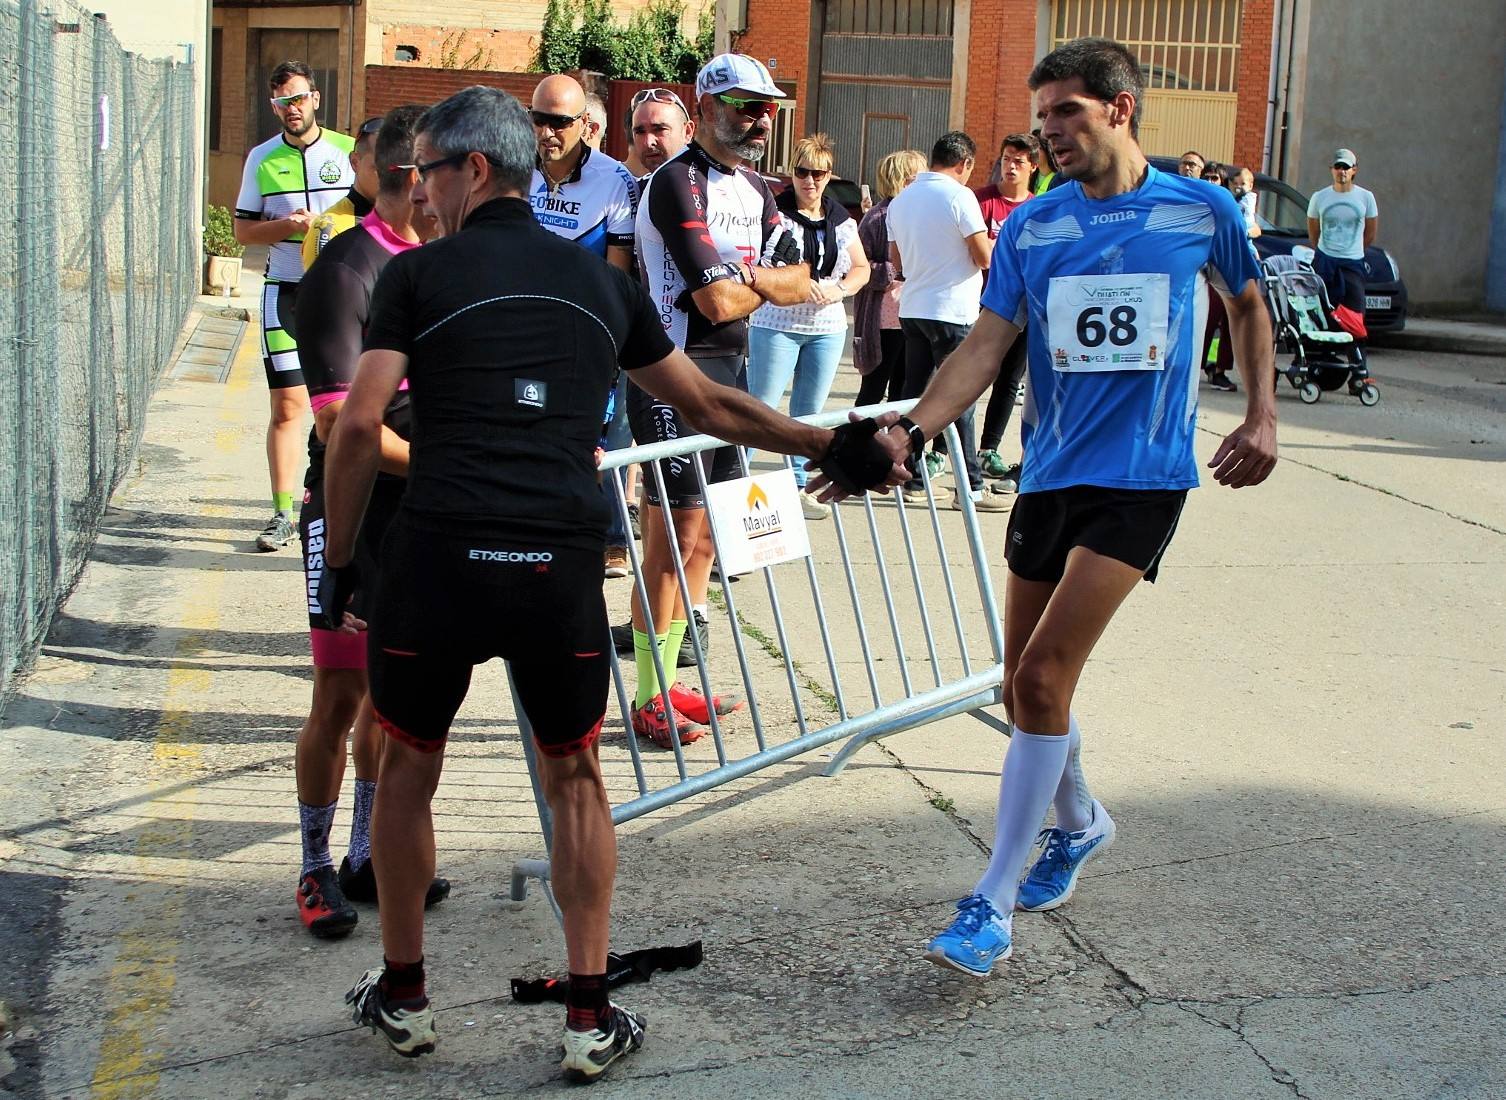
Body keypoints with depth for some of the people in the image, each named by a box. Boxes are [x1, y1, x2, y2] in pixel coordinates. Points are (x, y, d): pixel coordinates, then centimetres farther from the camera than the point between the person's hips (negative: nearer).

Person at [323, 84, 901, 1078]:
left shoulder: (417, 276, 5)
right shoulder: (603, 282, 15)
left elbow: (361, 425, -3)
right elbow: (708, 405, 20)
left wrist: (340, 556, 7)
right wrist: (830, 446, 31)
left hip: (439, 557, -2)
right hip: (563, 567, 2)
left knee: (410, 764, 19)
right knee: (575, 778, 19)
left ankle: (403, 995, 29)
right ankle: (590, 1016, 18)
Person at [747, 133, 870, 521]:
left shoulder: (840, 220, 9)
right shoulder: (776, 212, -6)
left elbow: (861, 268, 15)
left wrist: (837, 289, -5)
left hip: (827, 328, 5)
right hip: (777, 325, -5)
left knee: (809, 413, 11)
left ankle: (797, 488, 21)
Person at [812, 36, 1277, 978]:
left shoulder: (1201, 210, 0)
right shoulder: (1031, 227, 4)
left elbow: (1248, 305, 18)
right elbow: (985, 346, -3)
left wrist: (1262, 417, 9)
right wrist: (911, 431, -19)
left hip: (1144, 475, -4)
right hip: (1050, 473, 4)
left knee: (1044, 676, -15)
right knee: (1026, 688, 10)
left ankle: (994, 903, -7)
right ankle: (1080, 823, 41)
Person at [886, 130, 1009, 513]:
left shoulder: (900, 200, 11)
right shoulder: (959, 196, -11)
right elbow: (984, 258, -13)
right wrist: (992, 242, 8)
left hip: (911, 309, 7)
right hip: (951, 310, -7)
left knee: (913, 395, 11)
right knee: (959, 401, -3)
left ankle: (911, 478, 13)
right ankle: (969, 488, -1)